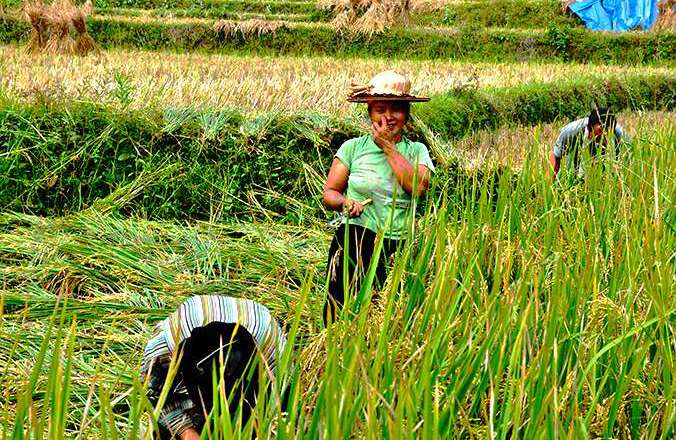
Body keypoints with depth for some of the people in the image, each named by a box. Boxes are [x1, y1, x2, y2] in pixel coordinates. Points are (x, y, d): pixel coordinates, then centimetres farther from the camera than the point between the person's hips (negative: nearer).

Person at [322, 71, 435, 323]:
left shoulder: (416, 151, 10)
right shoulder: (353, 147, 8)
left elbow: (417, 187, -9)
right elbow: (329, 193, 9)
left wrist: (388, 147, -5)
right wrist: (345, 202, -13)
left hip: (398, 246, 1)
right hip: (355, 238, -1)